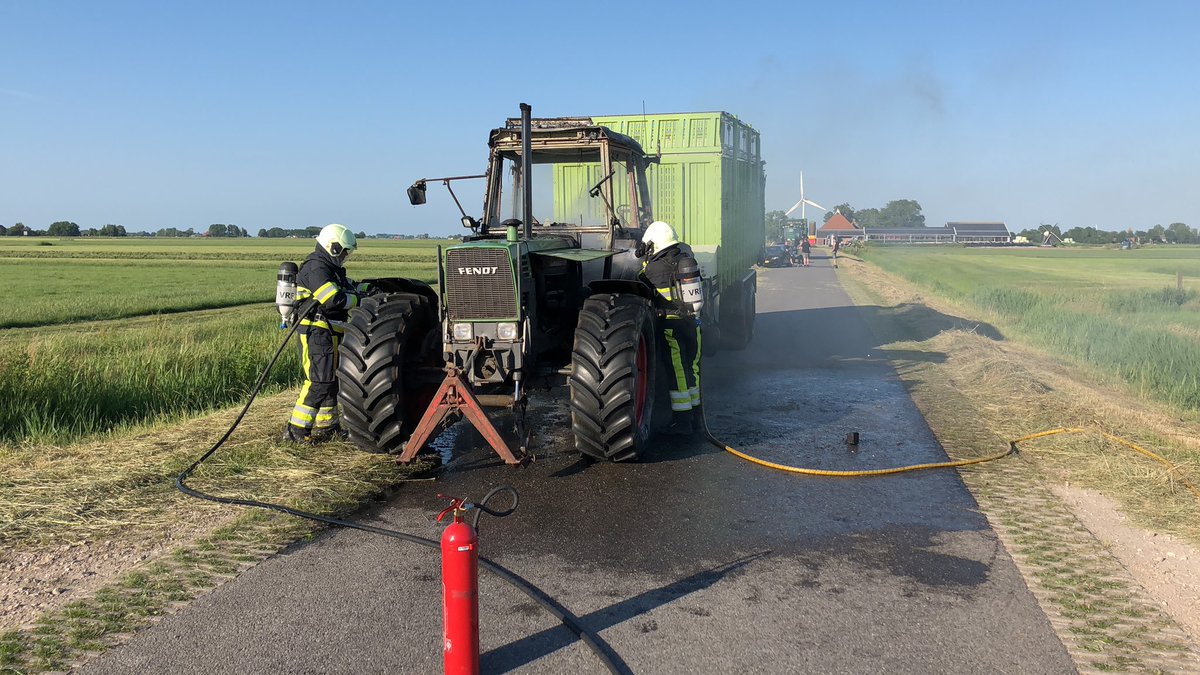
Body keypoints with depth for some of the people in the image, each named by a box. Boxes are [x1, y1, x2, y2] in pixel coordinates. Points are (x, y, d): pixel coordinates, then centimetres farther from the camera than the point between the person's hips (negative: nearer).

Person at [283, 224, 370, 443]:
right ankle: (295, 429, -7)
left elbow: (348, 286, 25)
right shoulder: (315, 269, -16)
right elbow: (334, 300, -26)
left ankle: (326, 425, 28)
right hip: (317, 332, -11)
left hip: (330, 333, 11)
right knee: (319, 382, -11)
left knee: (332, 379, 17)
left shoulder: (330, 268, 17)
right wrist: (361, 301, -15)